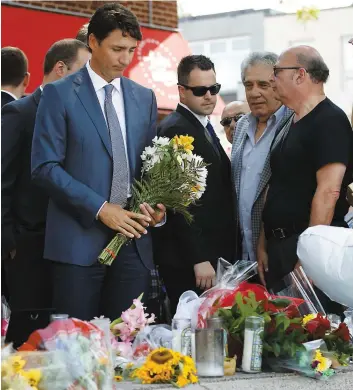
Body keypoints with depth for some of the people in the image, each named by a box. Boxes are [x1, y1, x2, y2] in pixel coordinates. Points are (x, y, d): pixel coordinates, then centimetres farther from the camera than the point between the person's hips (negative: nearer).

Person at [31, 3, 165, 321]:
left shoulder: (145, 98, 14)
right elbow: (45, 167, -7)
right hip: (79, 238, -4)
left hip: (133, 237, 4)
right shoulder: (60, 94, -1)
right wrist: (100, 208, -14)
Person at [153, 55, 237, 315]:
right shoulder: (175, 129, -12)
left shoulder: (203, 127, 18)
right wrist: (199, 260, -21)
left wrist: (222, 257, 15)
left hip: (212, 254, 9)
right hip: (189, 261, -9)